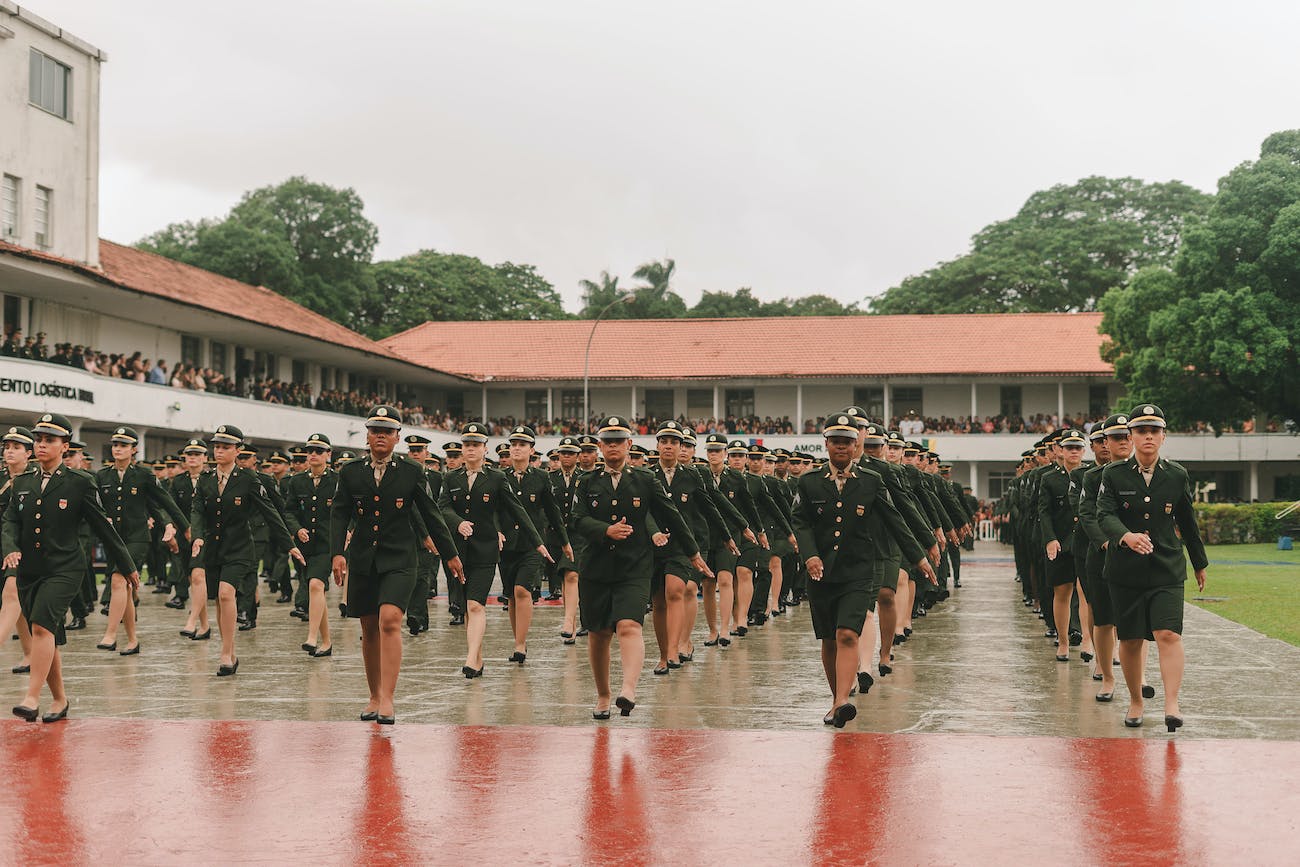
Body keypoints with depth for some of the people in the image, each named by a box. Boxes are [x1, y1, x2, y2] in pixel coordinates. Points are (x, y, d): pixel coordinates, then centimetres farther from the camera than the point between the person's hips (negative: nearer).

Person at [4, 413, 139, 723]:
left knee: (42, 625, -25)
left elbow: (103, 526, 2)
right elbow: (10, 521, 4)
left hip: (64, 569, -5)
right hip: (28, 571, 5)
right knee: (46, 638, 11)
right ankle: (59, 700, 25)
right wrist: (11, 549, -19)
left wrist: (127, 567, 7)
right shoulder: (22, 483, 11)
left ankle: (32, 698, -27)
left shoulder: (79, 482, -2)